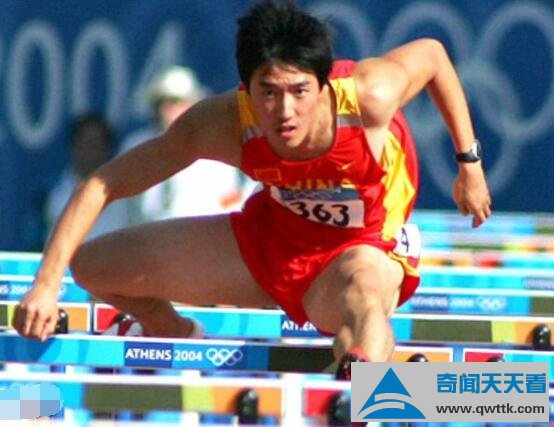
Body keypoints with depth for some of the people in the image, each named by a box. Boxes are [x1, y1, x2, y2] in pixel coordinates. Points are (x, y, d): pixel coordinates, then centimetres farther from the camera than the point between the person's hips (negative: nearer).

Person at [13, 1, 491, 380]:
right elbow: (103, 184, -22)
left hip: (365, 245, -4)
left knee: (366, 292, -44)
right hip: (273, 233, 4)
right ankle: (176, 337, 29)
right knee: (94, 266, -1)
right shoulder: (225, 123, -27)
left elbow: (431, 53, -9)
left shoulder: (368, 98, -33)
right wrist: (48, 283, -32)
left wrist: (469, 161, -2)